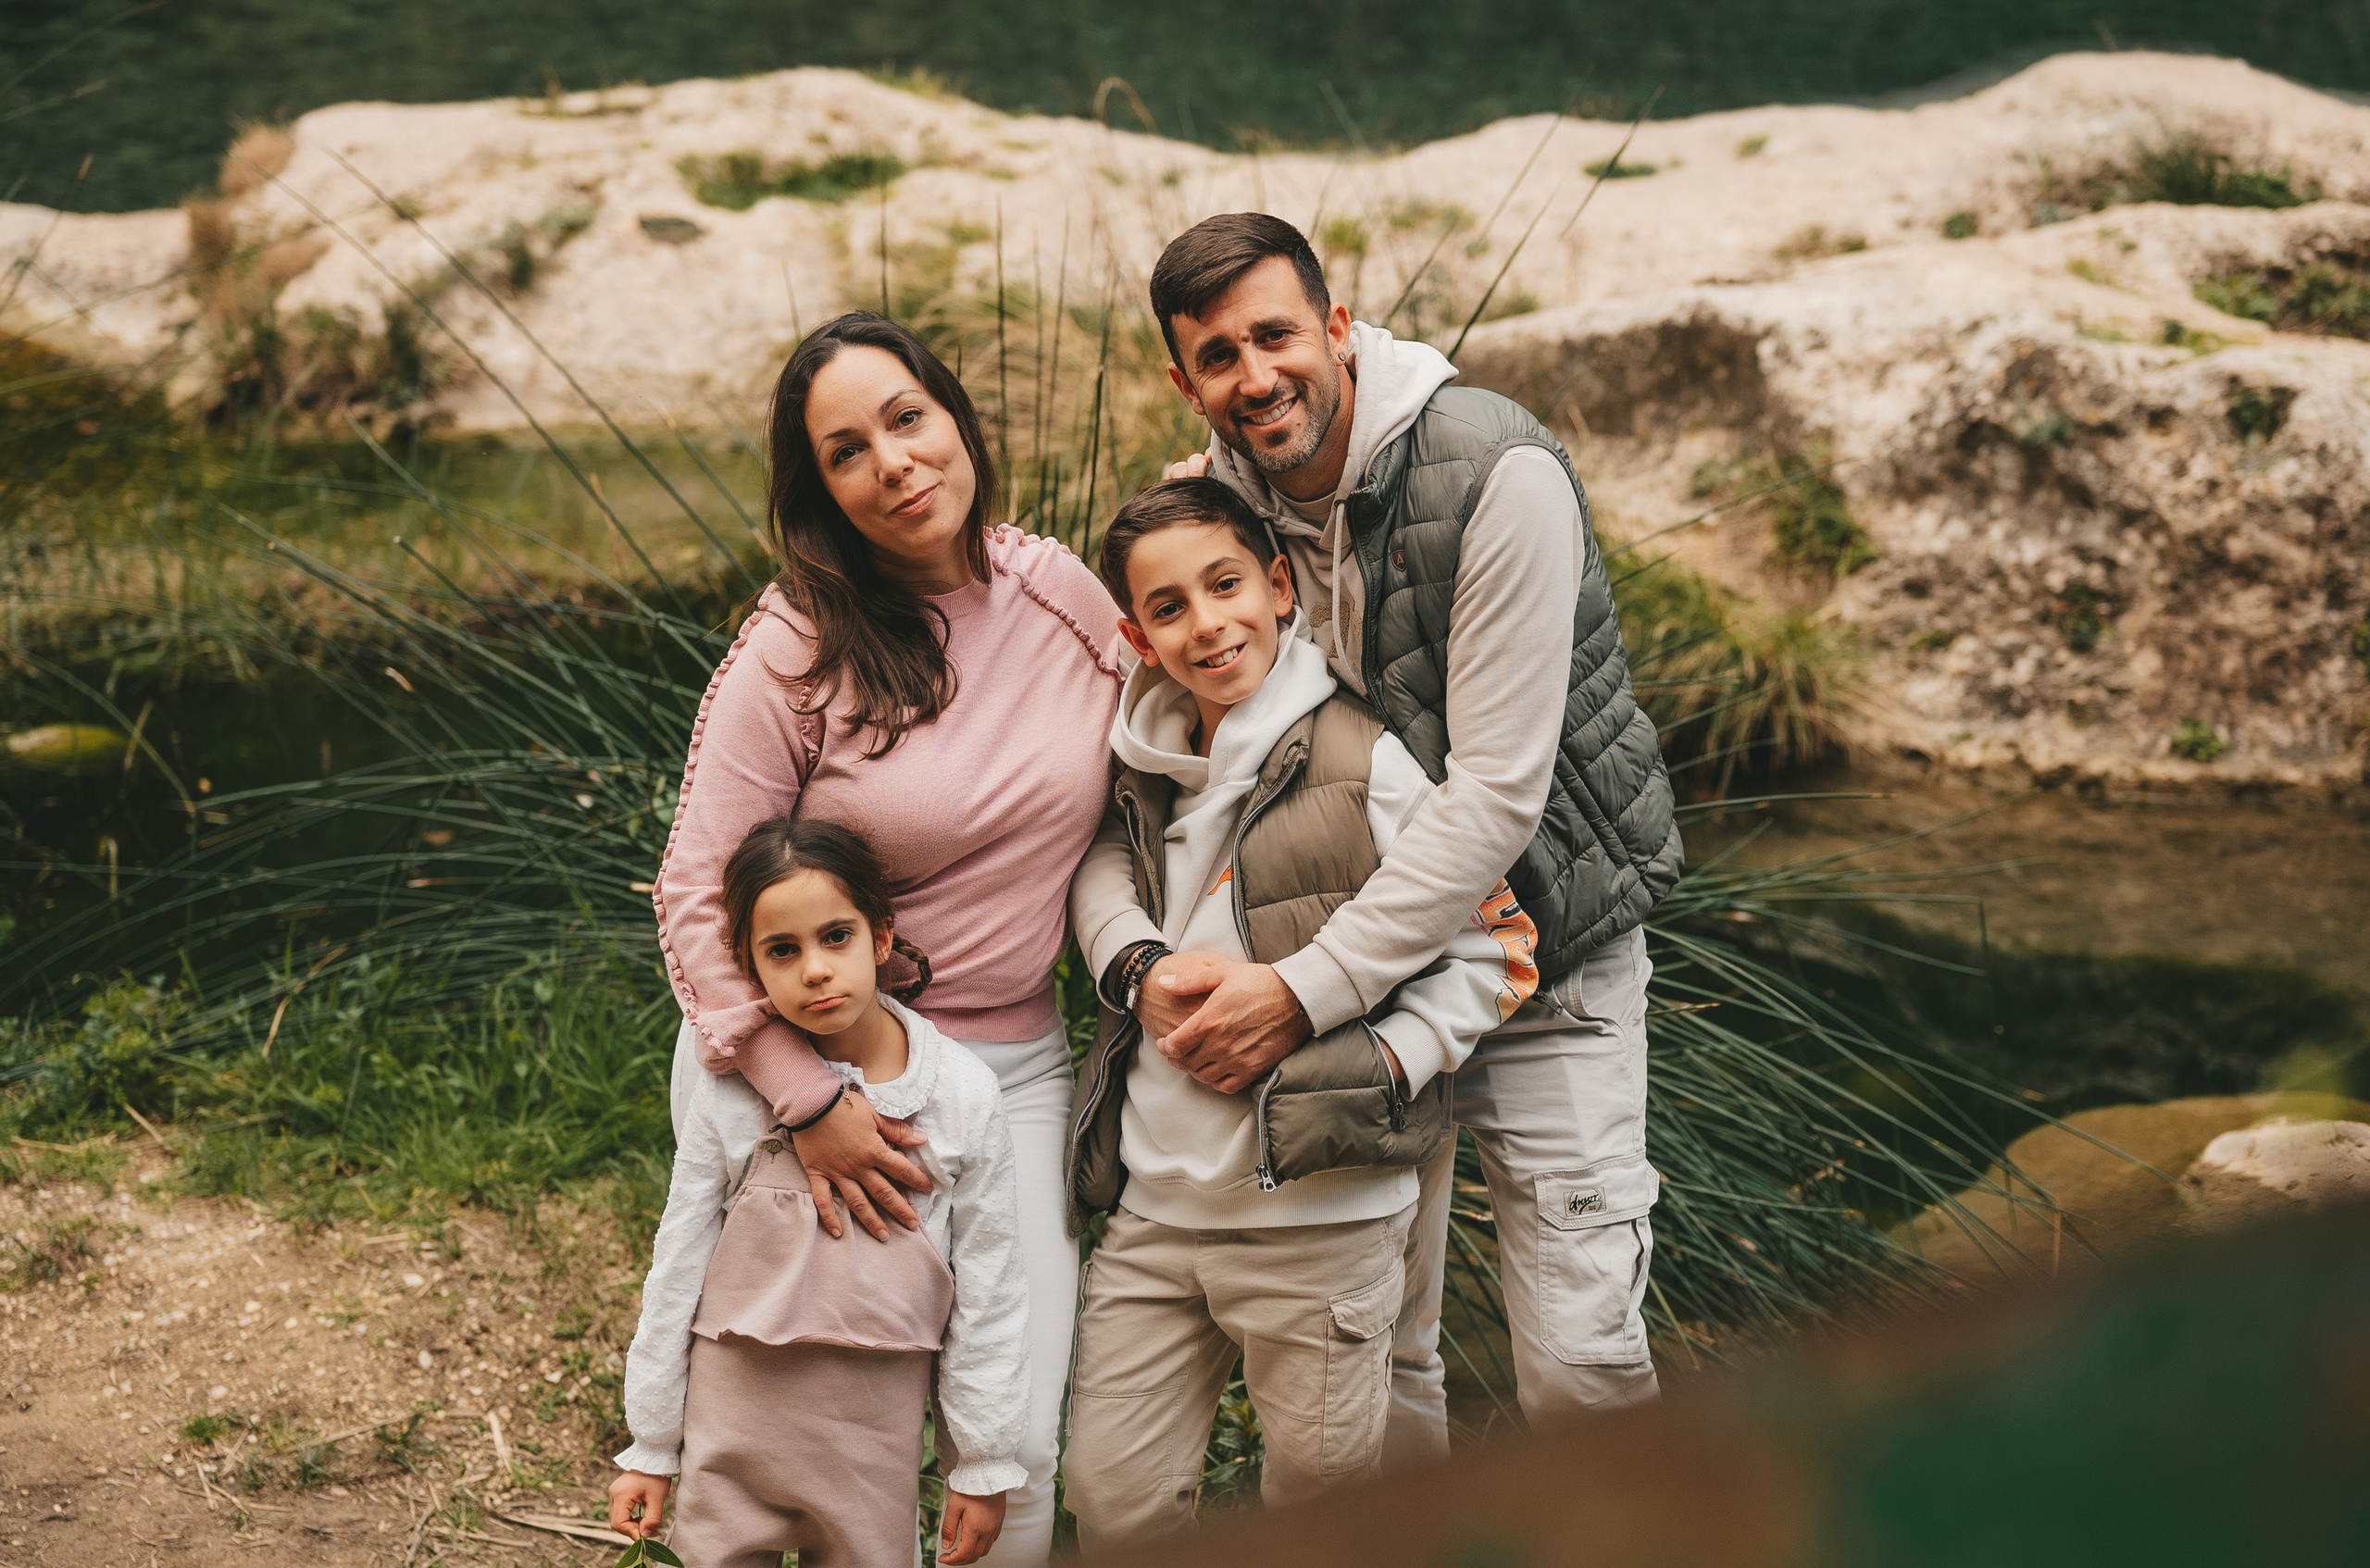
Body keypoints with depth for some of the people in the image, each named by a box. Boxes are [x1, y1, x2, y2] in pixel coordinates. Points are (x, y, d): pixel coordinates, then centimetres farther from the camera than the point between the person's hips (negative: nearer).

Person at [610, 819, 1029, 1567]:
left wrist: (983, 1464, 3)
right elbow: (677, 1271, 1)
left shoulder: (962, 1094, -8)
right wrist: (651, 1448, 5)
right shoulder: (729, 1091, -8)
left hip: (876, 1434, 0)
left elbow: (988, 1290, -1)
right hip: (735, 1416, 0)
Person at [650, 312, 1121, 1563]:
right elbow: (695, 893, -11)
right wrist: (806, 1101, -17)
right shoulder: (793, 656, -12)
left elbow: (1131, 818, 14)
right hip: (815, 1049, -3)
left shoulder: (1065, 598, 0)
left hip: (1011, 1062, 3)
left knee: (1016, 1439, -4)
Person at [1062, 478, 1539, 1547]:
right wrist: (1143, 968, 2)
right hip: (1151, 1203, 5)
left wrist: (1385, 1065, -17)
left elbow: (1495, 950, -5)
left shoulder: (1364, 766, -10)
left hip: (1318, 1213, -5)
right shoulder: (1142, 772, 7)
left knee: (1322, 1498, 9)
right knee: (1113, 1499, 9)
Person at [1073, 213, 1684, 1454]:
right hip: (1363, 950, 4)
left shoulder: (1497, 475, -22)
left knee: (1578, 1359, -6)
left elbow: (1495, 792, -25)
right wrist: (1134, 960, -22)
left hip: (1541, 933, -4)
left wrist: (1305, 991, -29)